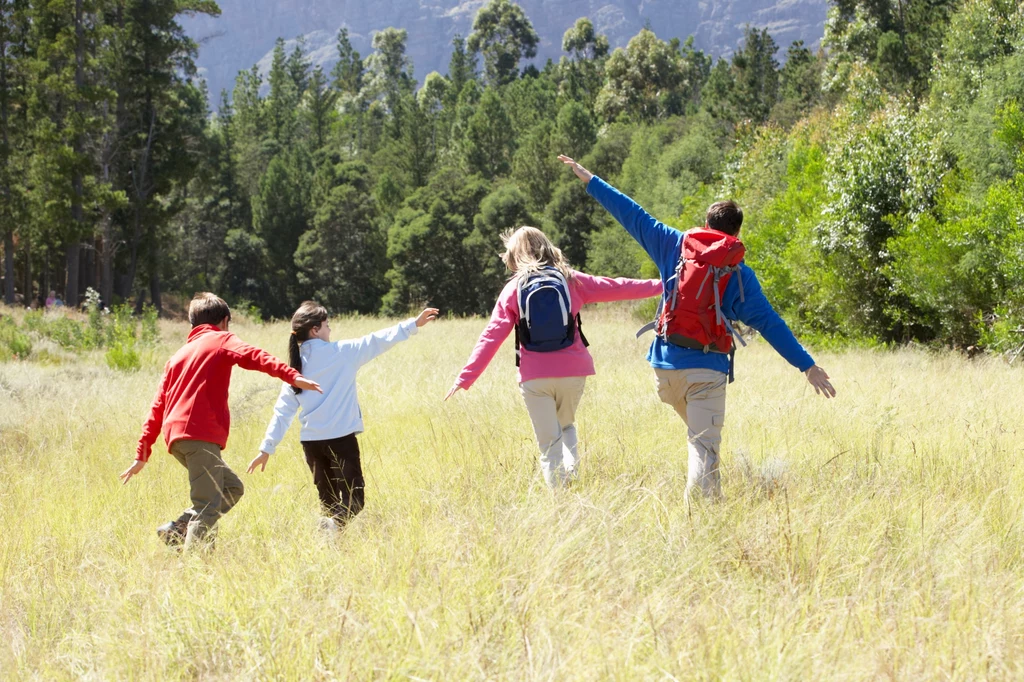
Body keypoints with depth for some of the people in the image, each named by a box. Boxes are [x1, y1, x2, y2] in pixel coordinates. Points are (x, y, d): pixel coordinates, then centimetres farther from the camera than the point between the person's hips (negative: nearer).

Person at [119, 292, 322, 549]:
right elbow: (253, 357, -13)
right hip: (200, 434, -8)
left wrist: (143, 453, 24)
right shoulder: (222, 340, 10)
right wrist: (291, 376, -26)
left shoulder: (179, 355, 28)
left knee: (231, 488, 17)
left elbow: (158, 406, 24)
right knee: (208, 507, -11)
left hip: (176, 435, 8)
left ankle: (177, 529, 4)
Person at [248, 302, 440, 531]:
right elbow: (377, 341, -2)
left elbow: (283, 410, 7)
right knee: (354, 499, -5)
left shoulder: (296, 365, 7)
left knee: (328, 501, 16)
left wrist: (267, 448, 10)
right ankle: (333, 524, -33)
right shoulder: (341, 353, -5)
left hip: (311, 441, 5)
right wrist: (412, 324, 5)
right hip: (341, 437, -5)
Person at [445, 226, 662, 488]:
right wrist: (660, 285, 26)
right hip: (573, 371, 2)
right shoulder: (571, 280, 6)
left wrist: (465, 378, -1)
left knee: (549, 444, 4)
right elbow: (616, 288, 13)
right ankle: (572, 467, -3)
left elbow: (491, 337, -2)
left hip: (535, 378, -2)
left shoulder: (513, 290, 3)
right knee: (566, 425, 25)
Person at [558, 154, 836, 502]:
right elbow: (770, 323, -4)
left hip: (666, 366, 4)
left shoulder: (676, 247, 5)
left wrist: (590, 180, 20)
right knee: (704, 446, -8)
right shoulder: (740, 275, -1)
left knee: (700, 436, 24)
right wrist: (808, 366, -1)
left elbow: (633, 216, 11)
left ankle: (715, 502, 25)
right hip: (706, 369, -4)